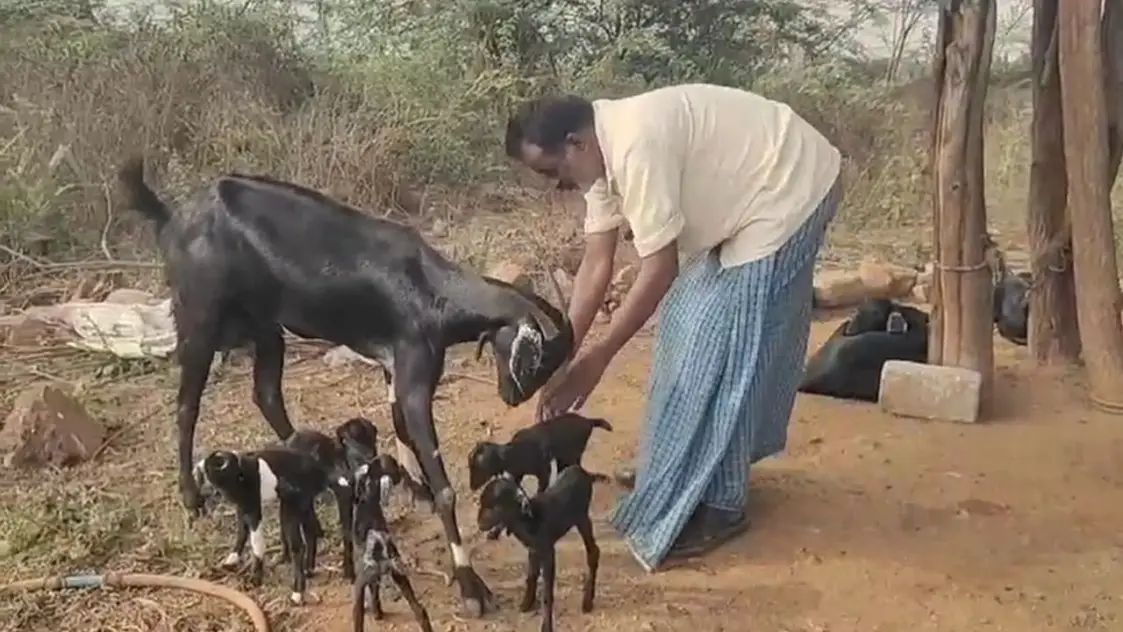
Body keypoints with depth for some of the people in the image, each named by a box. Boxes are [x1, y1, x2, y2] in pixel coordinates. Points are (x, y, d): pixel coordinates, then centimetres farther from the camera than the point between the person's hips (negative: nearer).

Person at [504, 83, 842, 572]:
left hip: (790, 192, -10)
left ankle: (718, 504, 2)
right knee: (693, 323, 14)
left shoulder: (636, 146, -29)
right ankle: (707, 470, 29)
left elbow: (659, 271, -27)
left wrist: (598, 356, -19)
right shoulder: (603, 152, 0)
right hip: (747, 199, 10)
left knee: (723, 342, -9)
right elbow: (596, 265, 1)